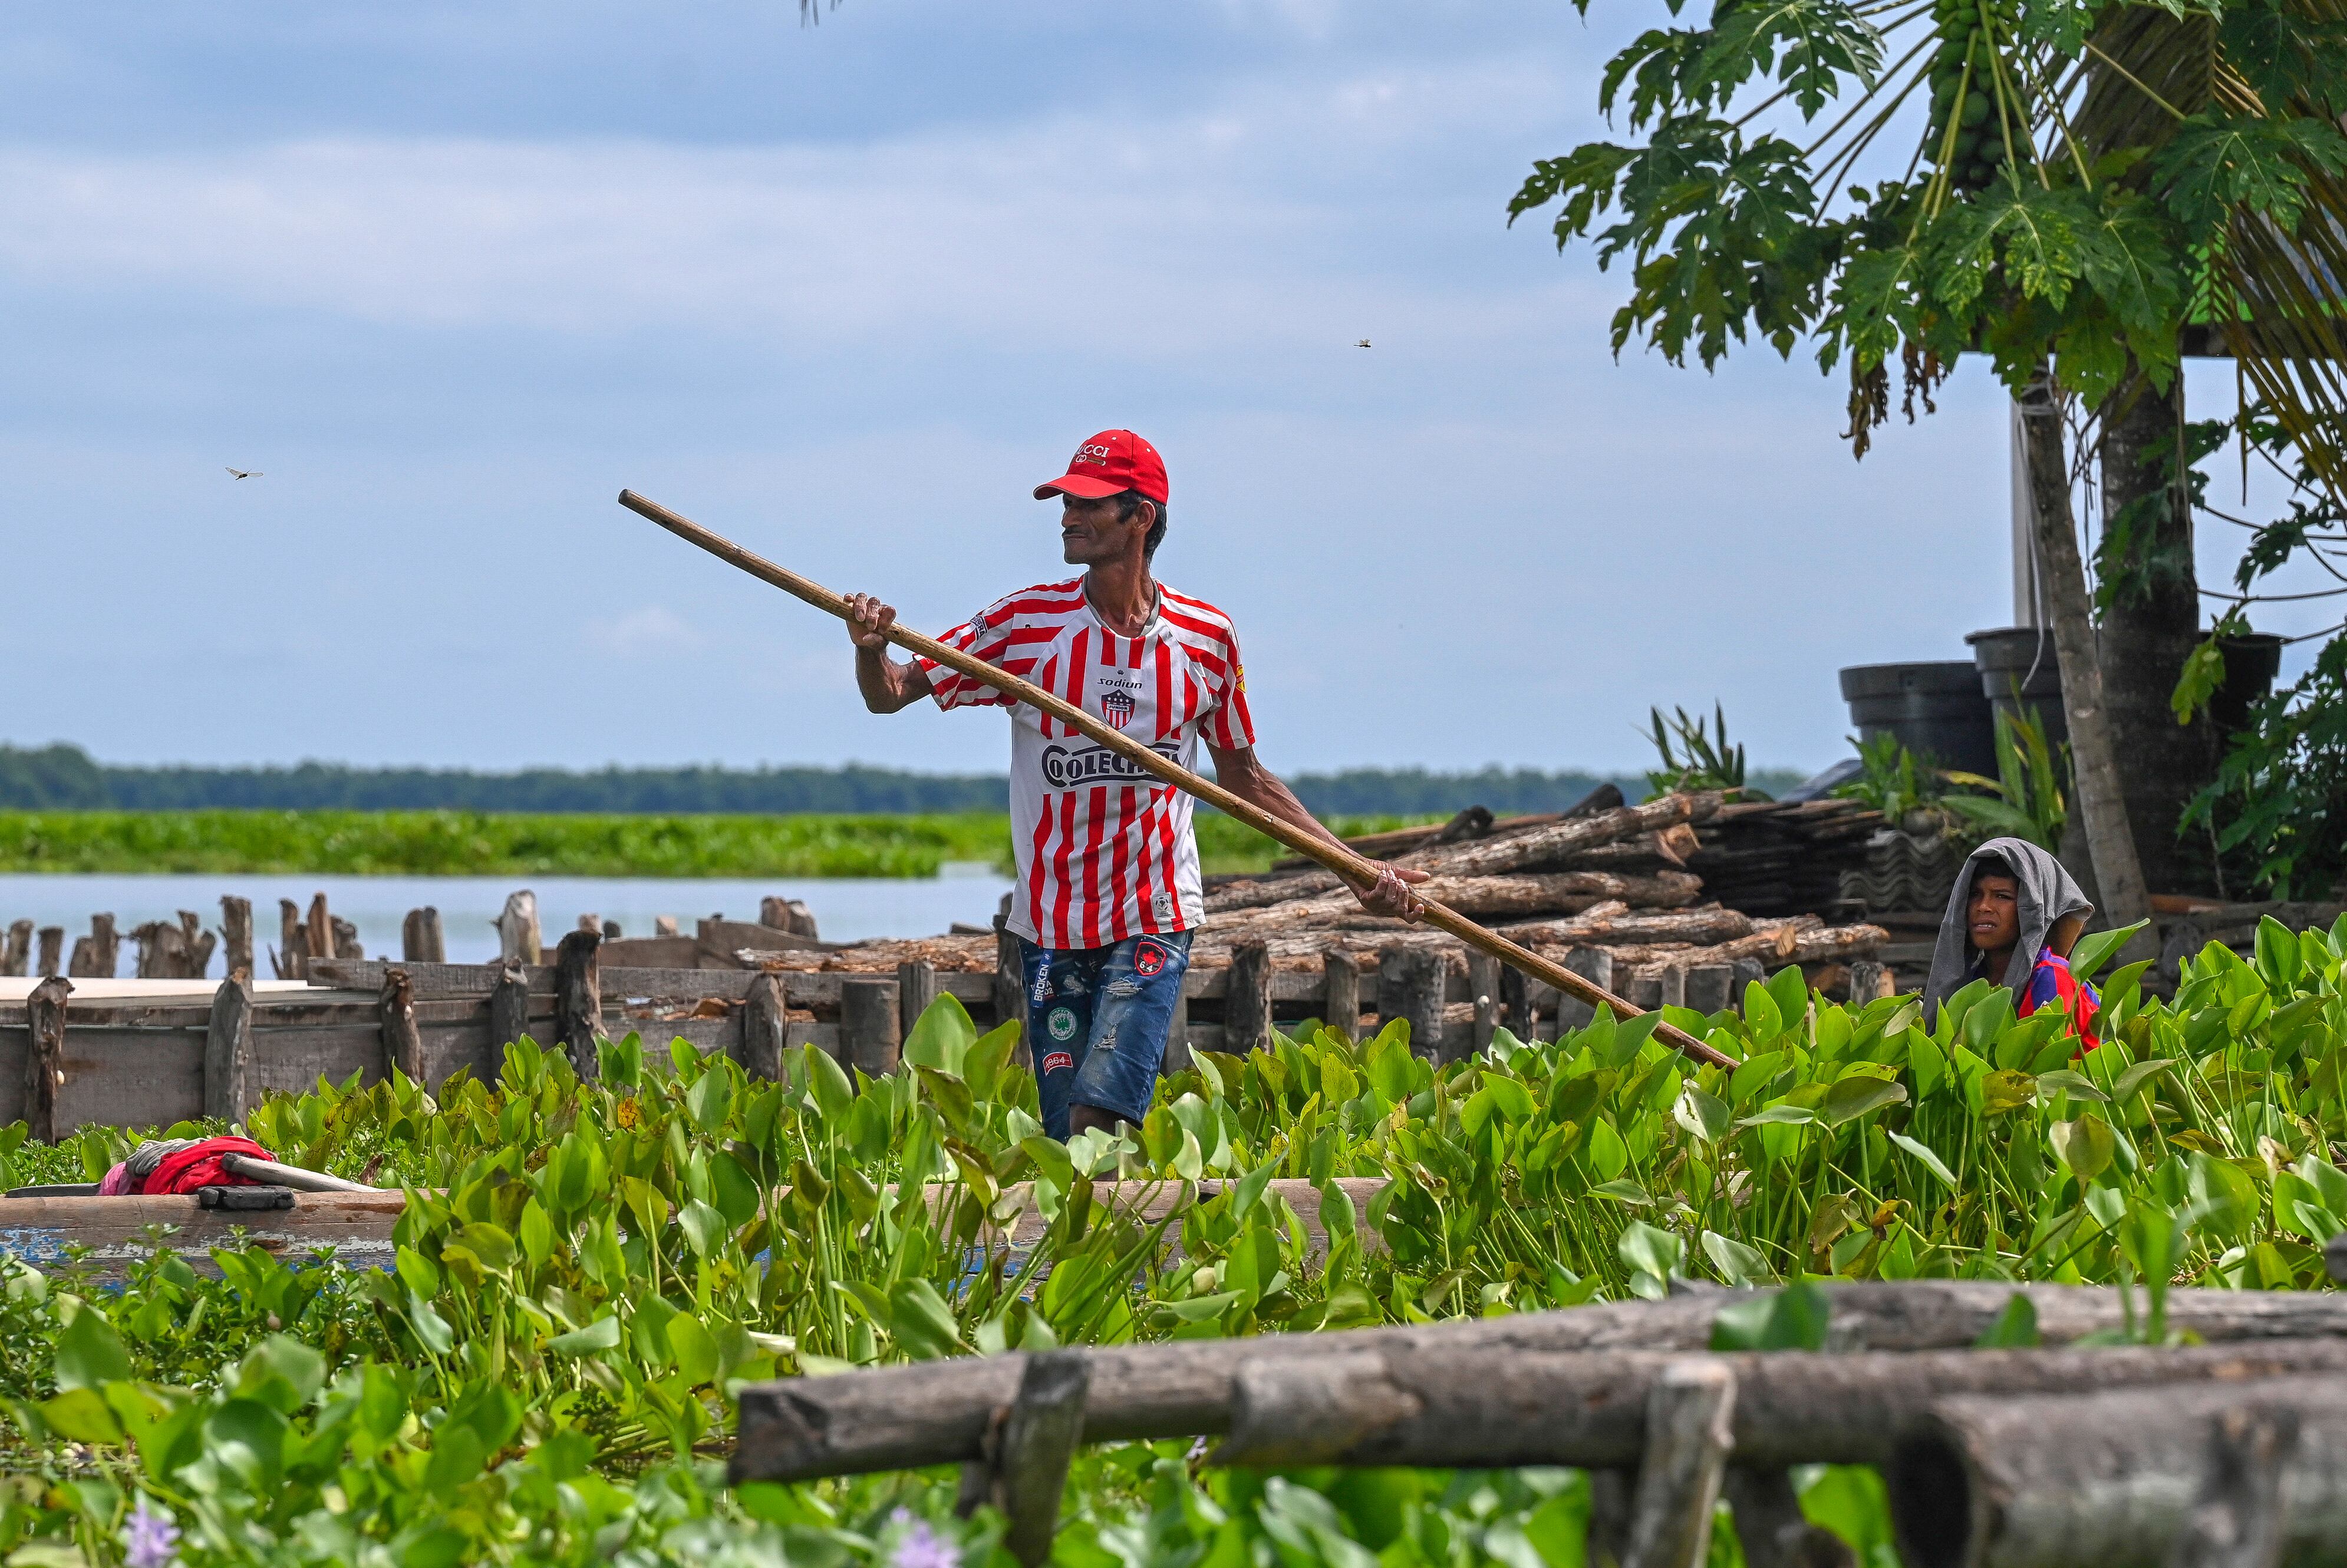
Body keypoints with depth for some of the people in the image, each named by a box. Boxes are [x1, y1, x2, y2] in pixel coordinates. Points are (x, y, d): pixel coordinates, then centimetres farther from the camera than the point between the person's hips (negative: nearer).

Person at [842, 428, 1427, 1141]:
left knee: (1098, 1113, -18)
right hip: (1051, 921, 1)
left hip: (1156, 920, -1)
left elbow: (1243, 775, 12)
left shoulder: (1206, 638, 0)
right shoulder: (1026, 623, -3)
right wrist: (871, 650, -26)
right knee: (1065, 1138, 1)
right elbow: (892, 695, -2)